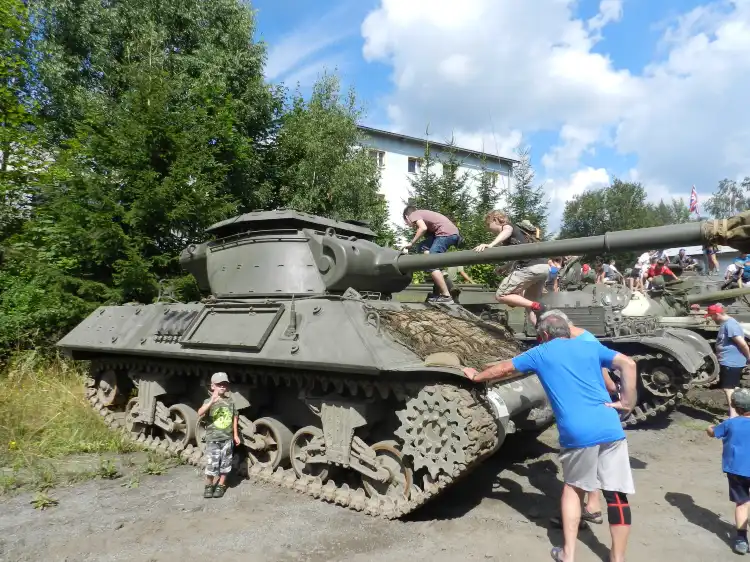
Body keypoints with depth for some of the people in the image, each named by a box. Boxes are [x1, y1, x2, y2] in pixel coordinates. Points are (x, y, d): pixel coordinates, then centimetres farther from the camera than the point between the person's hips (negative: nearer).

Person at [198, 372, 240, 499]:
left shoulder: (230, 401, 2)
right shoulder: (209, 401, -9)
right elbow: (200, 413, -28)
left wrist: (235, 434, 9)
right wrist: (212, 401, -42)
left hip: (227, 438, 3)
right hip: (212, 438, -3)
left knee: (225, 464, 10)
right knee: (211, 464, -1)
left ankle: (221, 485, 27)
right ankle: (209, 486, 22)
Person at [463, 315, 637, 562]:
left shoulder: (541, 353, 13)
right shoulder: (591, 346, 17)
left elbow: (504, 368, 21)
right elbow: (628, 364, 4)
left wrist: (476, 376, 36)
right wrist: (628, 402, 7)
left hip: (578, 433, -1)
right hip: (611, 429, 2)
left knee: (573, 488, 19)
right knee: (617, 494, 10)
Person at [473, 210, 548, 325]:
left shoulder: (508, 225, 9)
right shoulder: (516, 230, 33)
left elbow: (507, 232, -19)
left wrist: (491, 245, -37)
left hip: (530, 267, -9)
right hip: (544, 267, 9)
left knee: (500, 296, 0)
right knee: (529, 302, 20)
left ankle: (536, 306, -11)